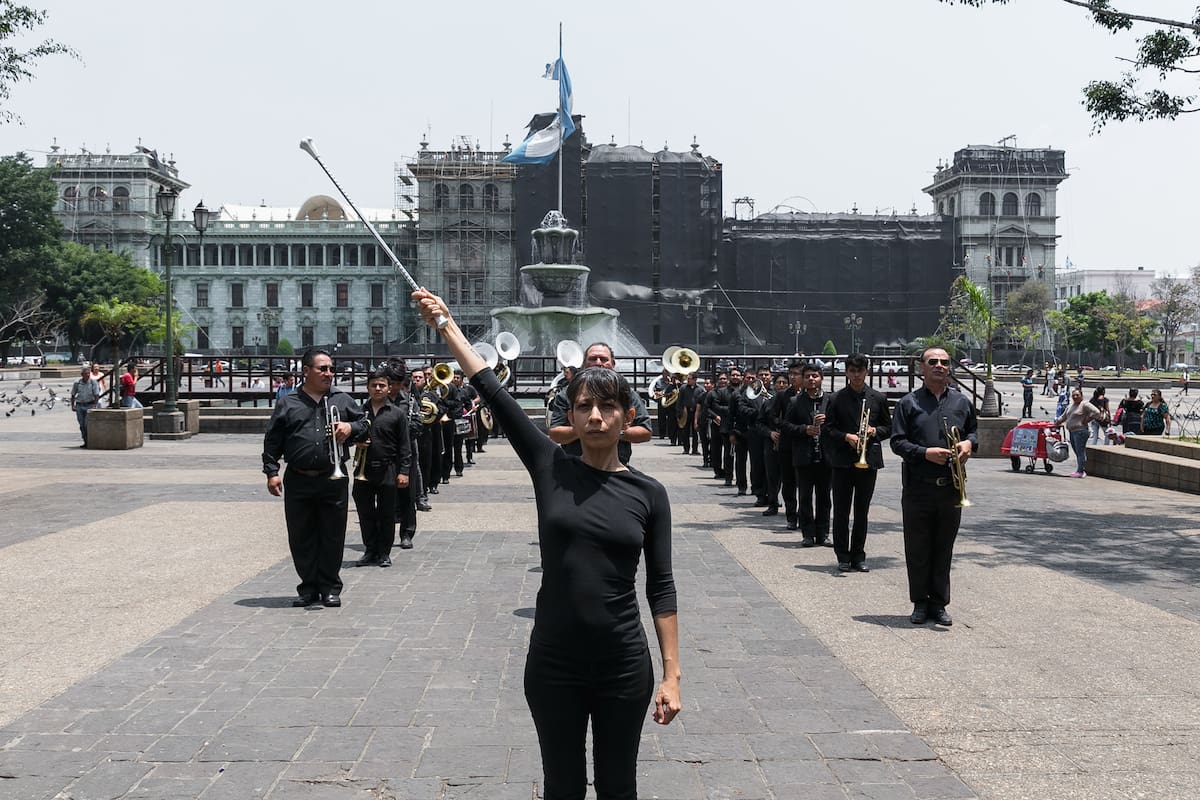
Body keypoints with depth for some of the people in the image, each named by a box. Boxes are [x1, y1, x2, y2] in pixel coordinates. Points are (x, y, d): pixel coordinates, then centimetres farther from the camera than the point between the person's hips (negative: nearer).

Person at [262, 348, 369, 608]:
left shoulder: (343, 400, 10)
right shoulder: (287, 404, 7)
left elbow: (365, 424, 14)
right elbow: (272, 442, 5)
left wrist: (351, 427, -7)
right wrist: (271, 471, -3)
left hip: (333, 480, 0)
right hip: (298, 482, 0)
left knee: (332, 537, 3)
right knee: (301, 538, 5)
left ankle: (330, 588, 15)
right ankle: (308, 588, 17)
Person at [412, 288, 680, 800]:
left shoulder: (648, 493, -2)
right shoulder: (550, 468, -3)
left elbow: (661, 587, -1)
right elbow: (492, 392, -4)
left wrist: (672, 675, -4)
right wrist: (446, 324, -5)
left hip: (624, 668, 0)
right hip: (553, 664, 0)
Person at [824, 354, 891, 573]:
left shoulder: (878, 398, 6)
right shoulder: (837, 398, 1)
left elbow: (888, 427, 10)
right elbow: (828, 429, 1)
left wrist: (875, 431, -9)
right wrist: (847, 437, -14)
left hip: (869, 459, 1)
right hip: (842, 461, -1)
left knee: (862, 512, 7)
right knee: (841, 512, 2)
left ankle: (858, 556, 16)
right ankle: (843, 557, 9)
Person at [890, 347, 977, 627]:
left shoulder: (961, 402, 11)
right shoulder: (908, 403, 2)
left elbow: (974, 431, 23)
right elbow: (897, 442, -2)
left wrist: (969, 443, 0)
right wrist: (925, 453, -17)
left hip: (951, 488, 2)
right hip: (917, 488, -2)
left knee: (943, 549, 8)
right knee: (917, 549, 4)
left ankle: (939, 604, 18)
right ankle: (920, 603, 15)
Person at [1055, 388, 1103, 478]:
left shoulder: (1085, 404, -7)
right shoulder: (1070, 406, 18)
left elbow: (1097, 412, -14)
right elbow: (1063, 416, 27)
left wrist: (1087, 419, -10)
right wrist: (1057, 422, 12)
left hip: (1080, 431, -8)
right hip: (1071, 432, 8)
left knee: (1080, 452, -8)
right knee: (1077, 452, 10)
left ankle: (1080, 471, -7)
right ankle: (1079, 471, 14)